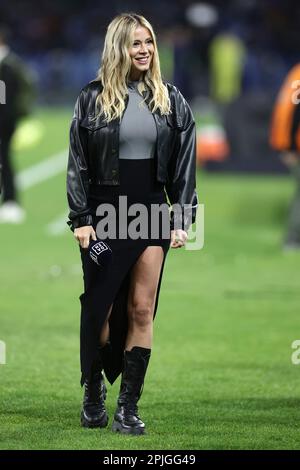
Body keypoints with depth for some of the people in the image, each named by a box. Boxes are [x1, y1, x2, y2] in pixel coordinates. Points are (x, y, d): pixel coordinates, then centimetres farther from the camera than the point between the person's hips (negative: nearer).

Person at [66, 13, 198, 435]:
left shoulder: (171, 100, 6)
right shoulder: (93, 98, 0)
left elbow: (184, 165, 7)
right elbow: (78, 163, 0)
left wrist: (182, 219, 0)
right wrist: (80, 219, -6)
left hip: (152, 213, 2)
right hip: (104, 213, -2)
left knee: (142, 310, -2)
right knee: (101, 310, 2)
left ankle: (129, 405, 2)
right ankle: (93, 393, 21)